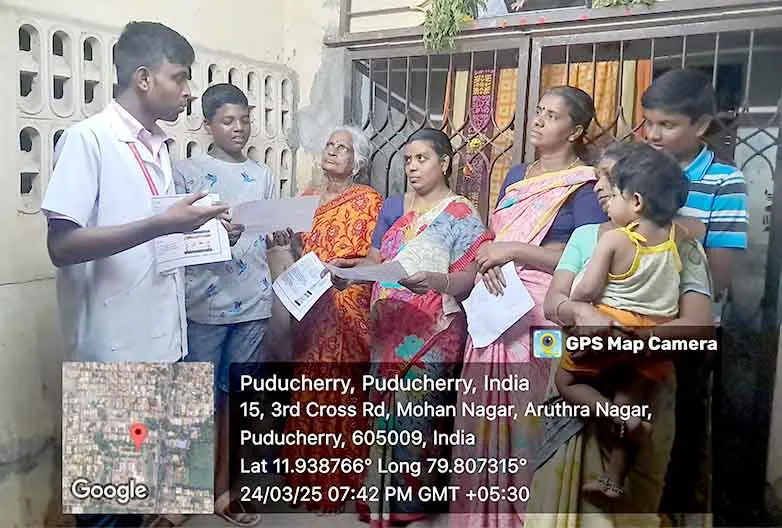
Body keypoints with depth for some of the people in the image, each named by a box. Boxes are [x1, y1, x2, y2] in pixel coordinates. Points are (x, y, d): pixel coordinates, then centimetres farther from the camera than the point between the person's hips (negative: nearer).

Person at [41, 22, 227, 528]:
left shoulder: (159, 146, 11)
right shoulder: (88, 138, -12)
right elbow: (62, 245, -19)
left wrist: (199, 231, 5)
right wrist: (161, 224, -24)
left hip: (163, 340, 7)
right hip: (114, 349, -7)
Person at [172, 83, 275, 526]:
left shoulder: (263, 175, 12)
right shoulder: (186, 172, 0)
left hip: (253, 303, 4)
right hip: (204, 304, -3)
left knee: (235, 397, 12)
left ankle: (222, 489, 26)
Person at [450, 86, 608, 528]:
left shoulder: (585, 184, -4)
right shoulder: (517, 175, 17)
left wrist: (515, 251, -14)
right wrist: (490, 260, -4)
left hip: (542, 320, -6)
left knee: (530, 417, -3)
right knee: (487, 412, 9)